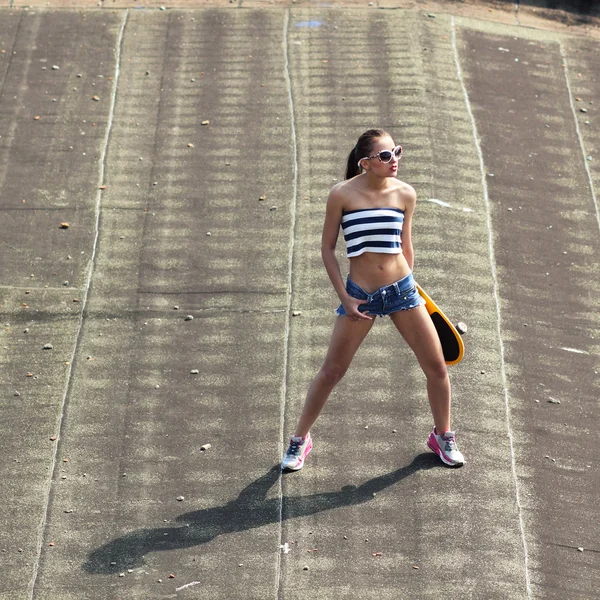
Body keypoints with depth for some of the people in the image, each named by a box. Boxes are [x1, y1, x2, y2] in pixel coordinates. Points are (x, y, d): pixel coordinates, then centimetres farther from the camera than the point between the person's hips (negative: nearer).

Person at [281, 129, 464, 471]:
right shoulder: (343, 195, -10)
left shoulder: (405, 194, -2)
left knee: (436, 366, 5)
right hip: (360, 294, -2)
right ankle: (301, 439, 22)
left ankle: (443, 436, 28)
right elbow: (328, 248, -2)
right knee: (332, 371, 4)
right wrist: (344, 297, -6)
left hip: (401, 289, 2)